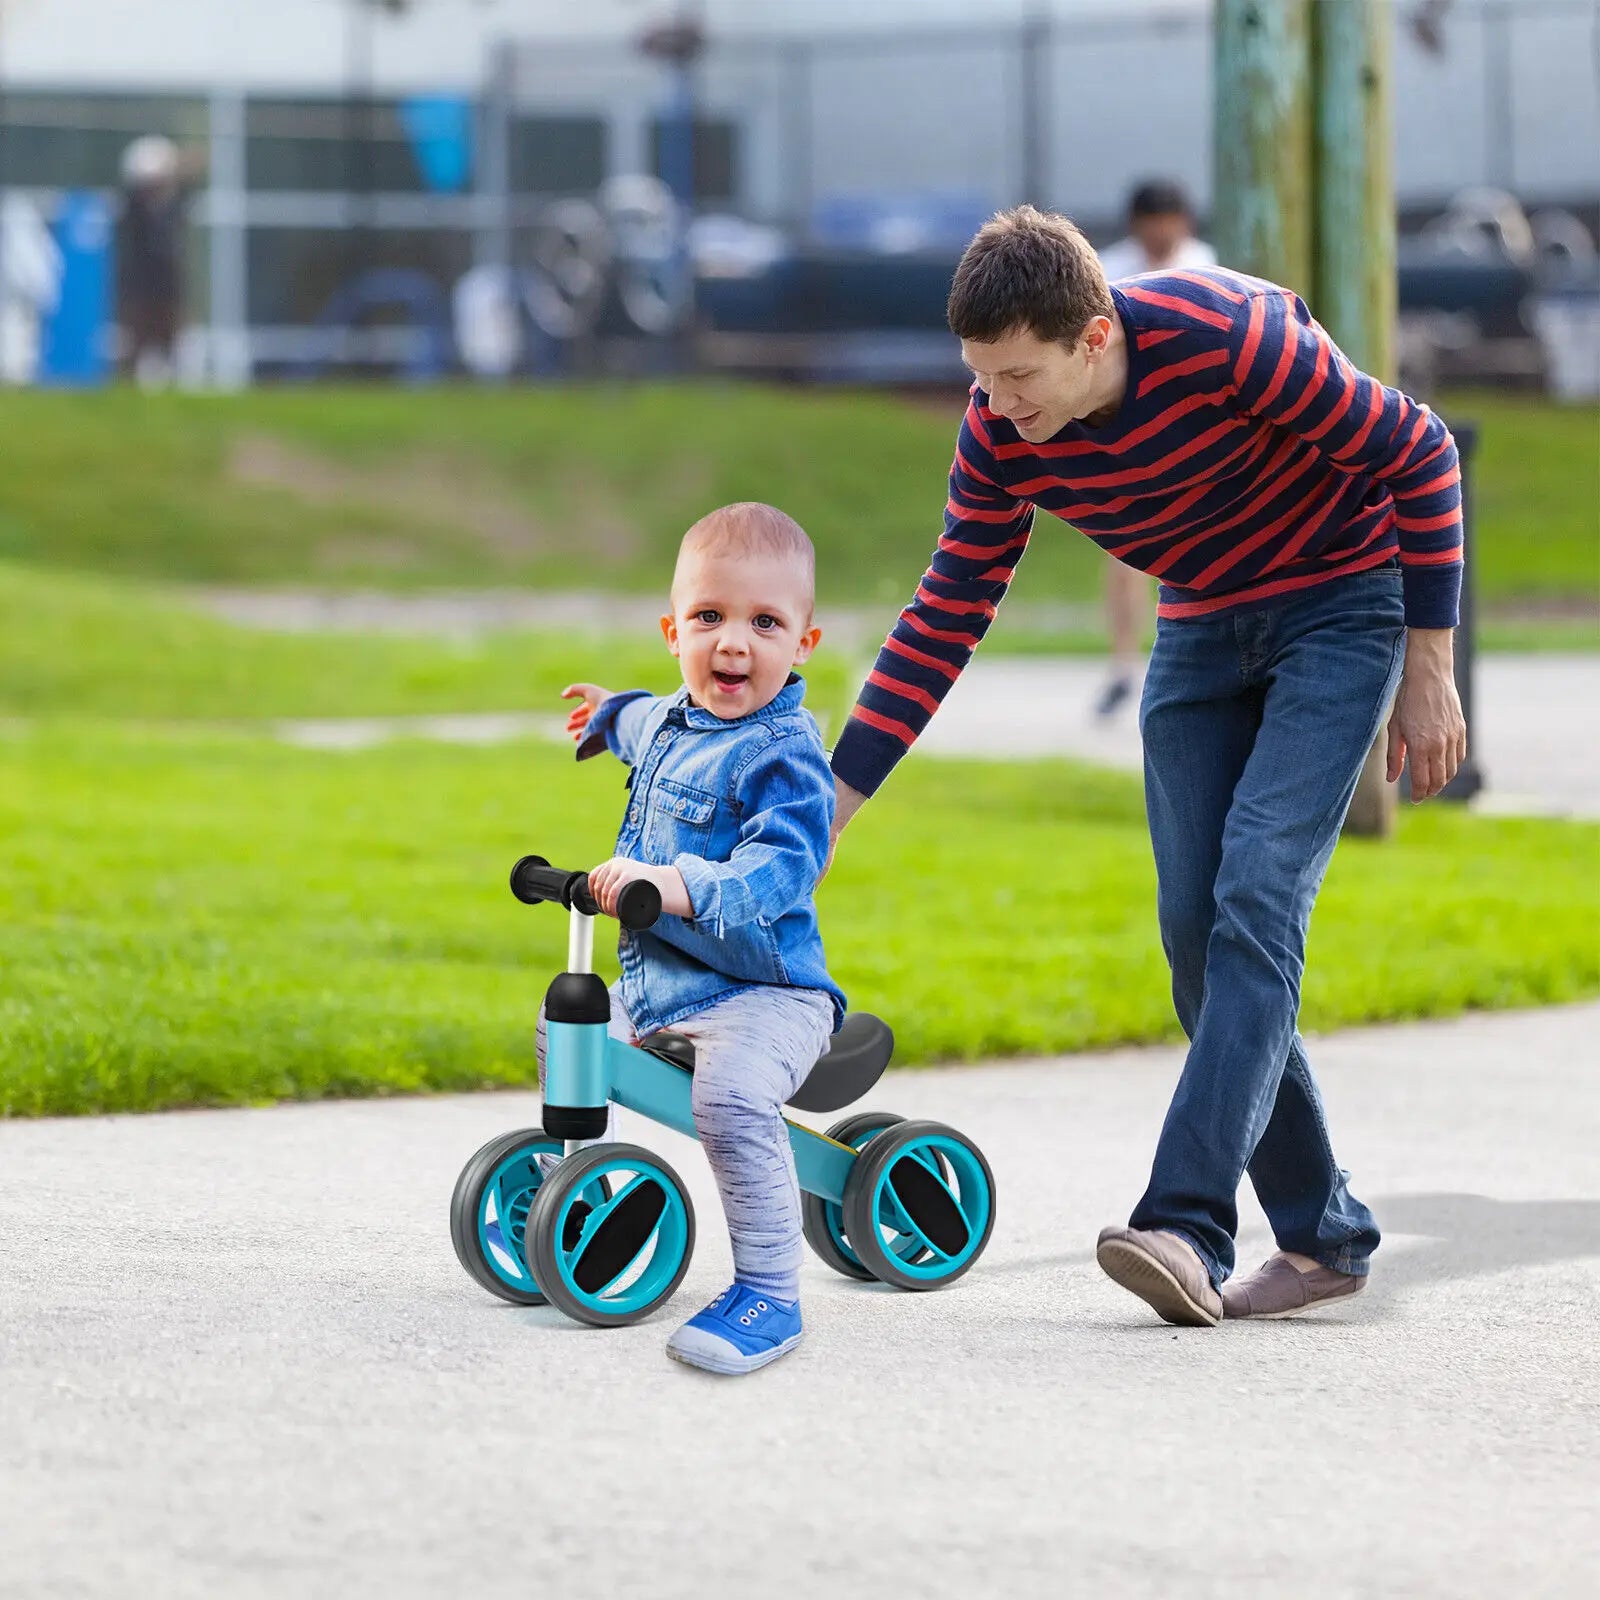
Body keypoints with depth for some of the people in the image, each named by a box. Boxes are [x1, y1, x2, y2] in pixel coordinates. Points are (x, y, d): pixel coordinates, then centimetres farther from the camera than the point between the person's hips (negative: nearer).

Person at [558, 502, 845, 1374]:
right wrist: (611, 712, 61)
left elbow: (781, 867, -32)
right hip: (654, 987, 10)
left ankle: (767, 1293, -33)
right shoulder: (671, 721, 11)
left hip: (760, 991, -10)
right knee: (564, 1033, 25)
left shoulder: (784, 756, -18)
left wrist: (683, 887, -48)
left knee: (731, 1096, -36)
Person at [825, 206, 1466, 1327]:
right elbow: (947, 618, -5)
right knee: (1195, 926, -3)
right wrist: (828, 804, -10)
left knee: (1256, 898, -19)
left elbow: (1418, 455, -19)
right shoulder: (1001, 435, -15)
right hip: (1203, 631, 6)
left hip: (1342, 605, -6)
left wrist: (1428, 669, -15)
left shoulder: (1225, 337, -32)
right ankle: (1323, 1236, 6)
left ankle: (1188, 1226, -27)